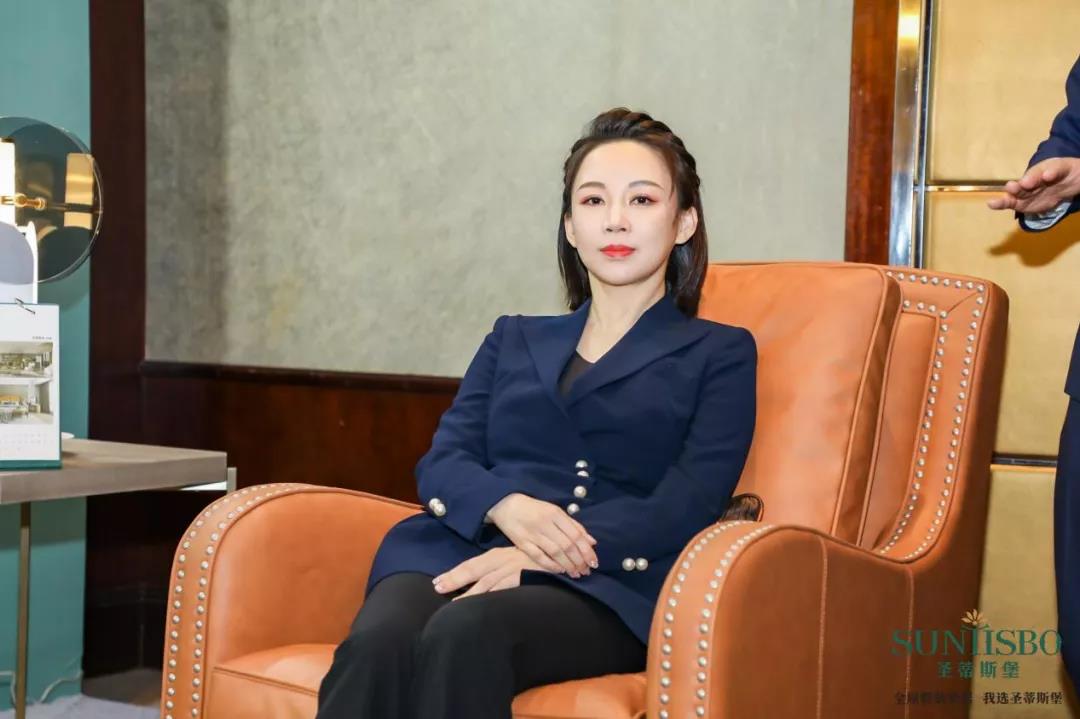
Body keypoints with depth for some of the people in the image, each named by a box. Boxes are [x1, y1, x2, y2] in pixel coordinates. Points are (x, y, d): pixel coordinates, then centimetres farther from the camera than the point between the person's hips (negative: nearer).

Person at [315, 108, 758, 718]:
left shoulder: (719, 354, 16)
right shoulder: (514, 340, 28)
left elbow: (688, 506, 1)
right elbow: (441, 463, 14)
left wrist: (537, 557, -15)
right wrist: (509, 508, -11)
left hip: (606, 585, -3)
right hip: (468, 552, 3)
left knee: (463, 634, -38)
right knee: (377, 643, -34)